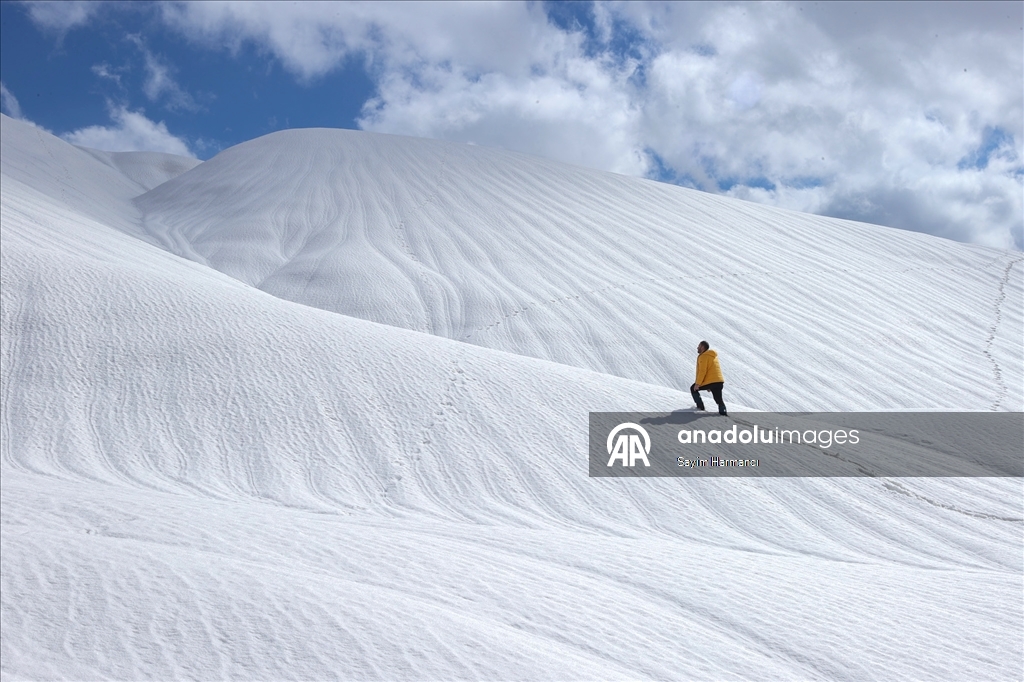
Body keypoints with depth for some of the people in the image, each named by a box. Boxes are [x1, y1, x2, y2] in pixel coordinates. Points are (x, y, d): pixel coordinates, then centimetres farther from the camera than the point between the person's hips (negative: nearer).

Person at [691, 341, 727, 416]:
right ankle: (723, 412, -8)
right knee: (719, 399, 13)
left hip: (709, 381, -8)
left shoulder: (704, 356, -7)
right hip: (719, 381, 8)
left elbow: (702, 371, -16)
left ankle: (700, 407, 13)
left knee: (693, 389, 14)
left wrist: (697, 383, -14)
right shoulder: (713, 356, 22)